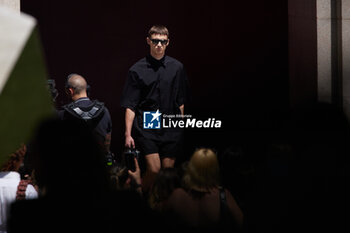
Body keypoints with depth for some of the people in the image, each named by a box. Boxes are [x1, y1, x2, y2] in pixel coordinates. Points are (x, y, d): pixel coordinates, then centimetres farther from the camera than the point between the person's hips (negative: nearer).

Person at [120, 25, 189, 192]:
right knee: (154, 169, -12)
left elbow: (181, 102, 12)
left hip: (171, 128, 3)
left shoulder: (177, 68, 6)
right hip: (146, 127, -3)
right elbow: (130, 106, -1)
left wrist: (180, 126, 10)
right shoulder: (137, 70, -1)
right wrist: (128, 134, -7)